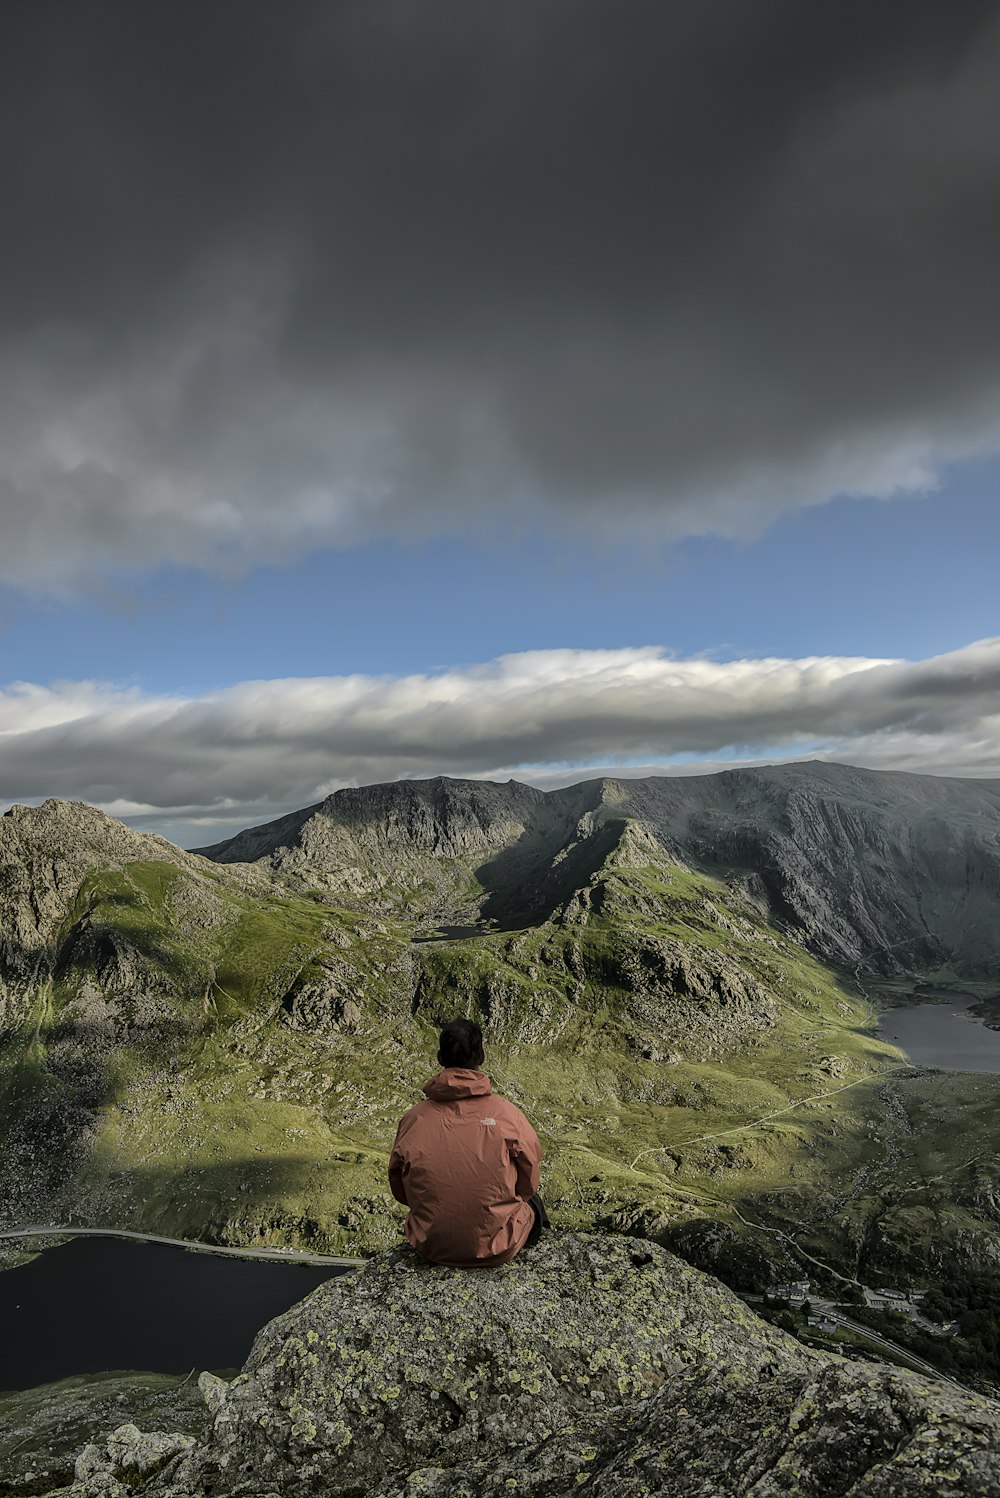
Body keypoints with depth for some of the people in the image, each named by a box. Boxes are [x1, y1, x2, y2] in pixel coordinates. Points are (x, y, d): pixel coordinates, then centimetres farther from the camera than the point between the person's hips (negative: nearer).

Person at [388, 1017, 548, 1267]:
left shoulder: (413, 1119, -10)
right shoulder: (506, 1113, -15)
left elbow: (399, 1190, 3)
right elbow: (528, 1184, -2)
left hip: (431, 1249, 3)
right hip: (496, 1251, -2)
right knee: (532, 1199, 28)